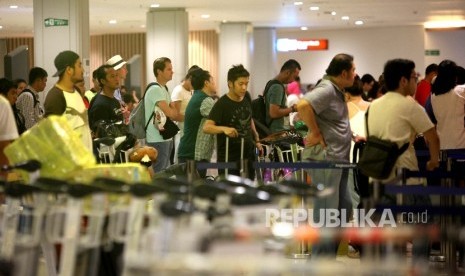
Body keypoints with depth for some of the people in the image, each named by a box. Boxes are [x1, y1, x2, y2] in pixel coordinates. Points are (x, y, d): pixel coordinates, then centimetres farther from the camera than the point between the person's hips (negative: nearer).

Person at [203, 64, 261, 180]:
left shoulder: (247, 97, 5)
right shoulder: (222, 104, -16)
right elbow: (206, 127, -25)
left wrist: (256, 140, 18)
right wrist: (224, 129, -41)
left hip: (248, 154, 6)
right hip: (229, 158, -6)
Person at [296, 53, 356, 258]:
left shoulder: (337, 91, 15)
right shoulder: (326, 89, -16)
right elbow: (303, 105, -32)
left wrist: (350, 135, 17)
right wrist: (316, 134, -24)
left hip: (338, 159, 11)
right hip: (325, 158, -11)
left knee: (344, 207, 16)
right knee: (326, 210, -6)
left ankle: (329, 257, 25)